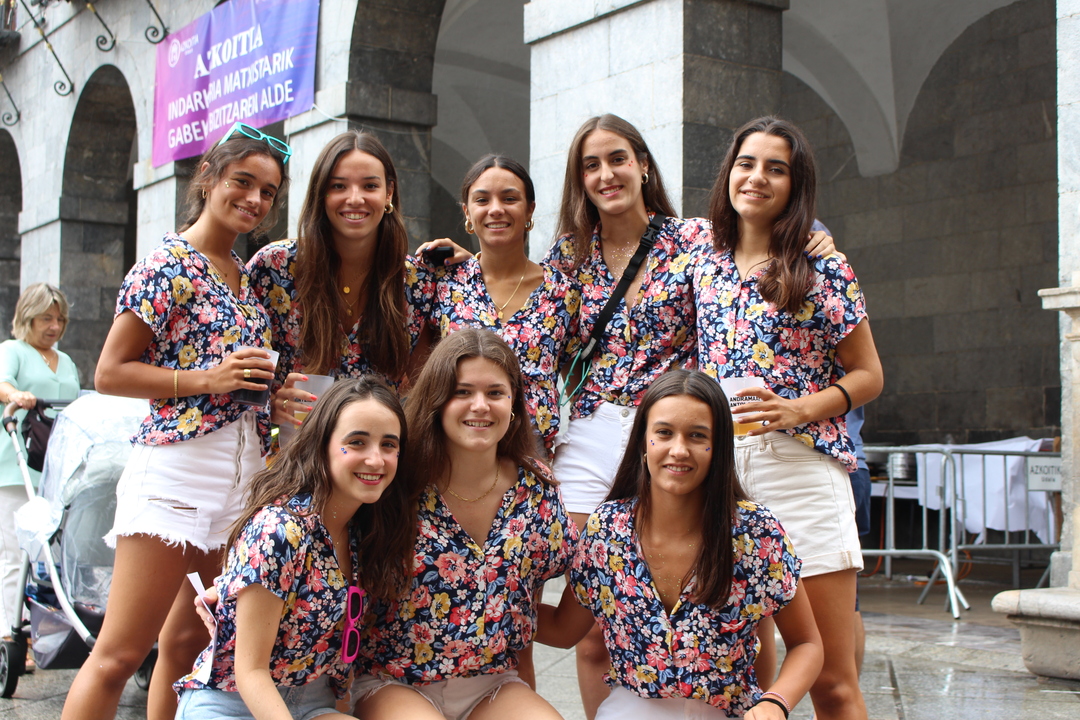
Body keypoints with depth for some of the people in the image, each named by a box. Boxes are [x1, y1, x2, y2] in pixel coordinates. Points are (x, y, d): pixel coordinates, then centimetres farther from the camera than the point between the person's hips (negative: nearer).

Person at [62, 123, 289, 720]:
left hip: (245, 474, 8)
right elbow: (110, 373, -8)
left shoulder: (250, 276, 16)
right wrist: (207, 379, -15)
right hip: (178, 470, -7)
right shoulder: (168, 264, -5)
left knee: (187, 643, 12)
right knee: (119, 653, -7)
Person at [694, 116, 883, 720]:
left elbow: (867, 375, 3)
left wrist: (799, 408, -13)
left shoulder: (822, 269, 1)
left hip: (802, 466, -4)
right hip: (720, 469, 4)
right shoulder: (708, 267, 12)